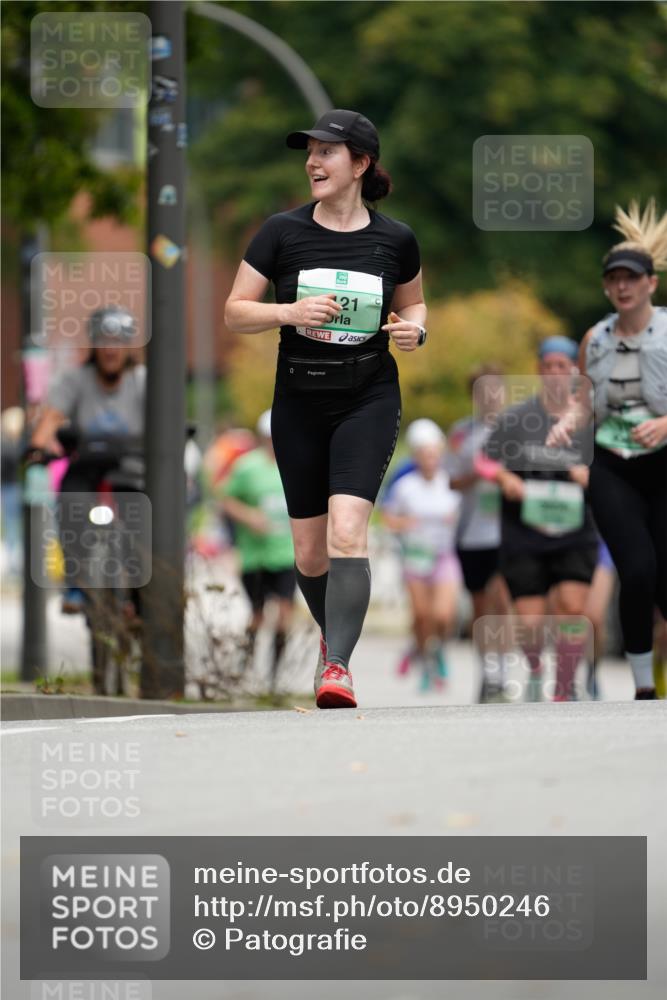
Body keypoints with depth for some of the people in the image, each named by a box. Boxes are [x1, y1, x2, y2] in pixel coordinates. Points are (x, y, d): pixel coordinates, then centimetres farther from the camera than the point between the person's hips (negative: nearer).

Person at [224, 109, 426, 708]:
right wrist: (292, 311, -17)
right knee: (310, 553, 7)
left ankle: (337, 664, -22)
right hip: (299, 402, 2)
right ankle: (335, 633, 35)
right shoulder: (283, 232, -2)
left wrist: (413, 328, -6)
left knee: (347, 527, -22)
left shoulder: (395, 239, -1)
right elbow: (235, 312, 0)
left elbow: (412, 301, 17)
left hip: (369, 398, -2)